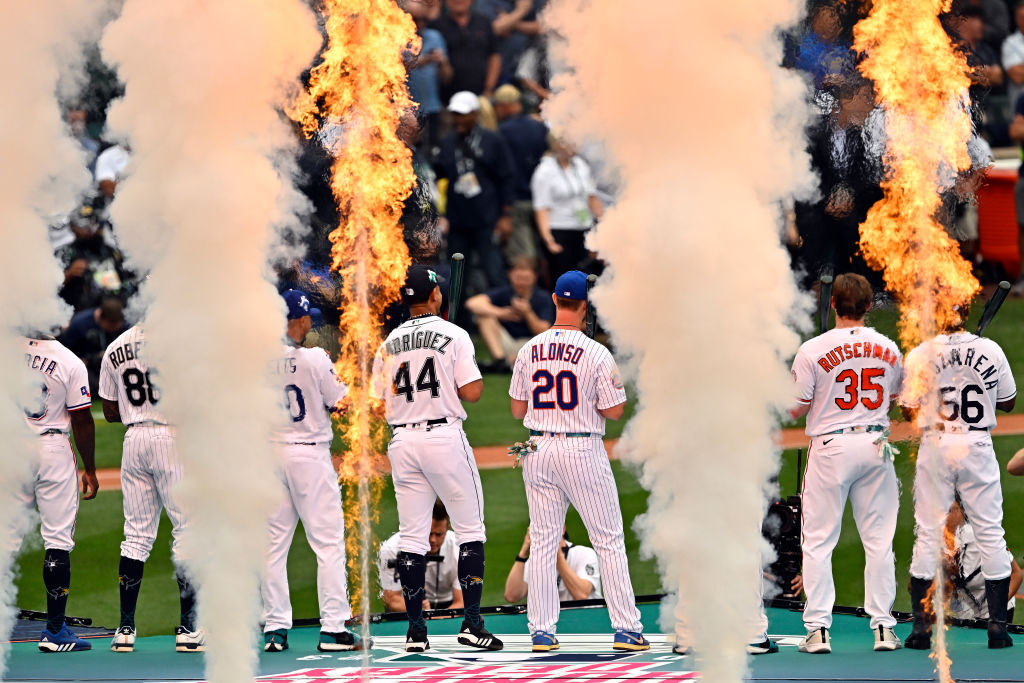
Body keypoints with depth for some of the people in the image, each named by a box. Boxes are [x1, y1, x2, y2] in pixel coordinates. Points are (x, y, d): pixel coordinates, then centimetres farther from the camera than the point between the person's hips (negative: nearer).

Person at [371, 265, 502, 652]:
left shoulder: (389, 344, 8)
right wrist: (476, 376, 10)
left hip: (403, 442, 4)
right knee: (470, 529, 4)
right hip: (445, 436, -4)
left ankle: (415, 631, 4)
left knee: (412, 537, 6)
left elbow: (378, 407, 8)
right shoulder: (453, 335, -5)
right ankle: (472, 623, -4)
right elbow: (471, 393, -11)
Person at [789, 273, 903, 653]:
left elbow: (795, 411, -6)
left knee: (818, 540, 2)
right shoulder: (888, 349, 2)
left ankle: (818, 629, -3)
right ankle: (883, 626, 8)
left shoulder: (813, 350, -10)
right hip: (876, 445, 3)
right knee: (879, 539, 9)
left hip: (830, 447, -3)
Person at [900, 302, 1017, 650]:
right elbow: (1008, 402, 8)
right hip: (978, 447, 1)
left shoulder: (921, 354, -7)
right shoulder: (990, 350, -3)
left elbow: (910, 410, -2)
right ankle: (997, 626, 6)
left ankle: (921, 626, 2)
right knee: (990, 533, 6)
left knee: (928, 533, 4)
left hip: (936, 448, -1)